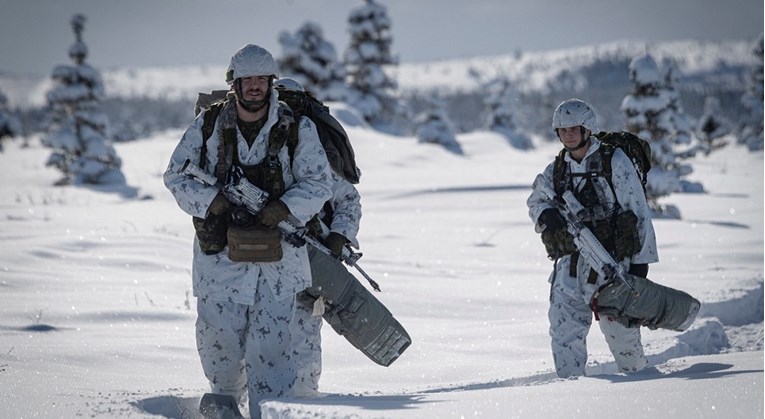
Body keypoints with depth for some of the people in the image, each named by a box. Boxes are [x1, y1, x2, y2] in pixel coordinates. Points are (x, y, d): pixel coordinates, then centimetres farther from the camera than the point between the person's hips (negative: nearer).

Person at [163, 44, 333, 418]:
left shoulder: (298, 128, -1)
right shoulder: (208, 126, 1)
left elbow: (319, 182, 0)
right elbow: (176, 176, 4)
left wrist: (284, 208, -18)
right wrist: (210, 200, -14)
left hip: (277, 255, -1)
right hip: (221, 251, 1)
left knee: (271, 339, -5)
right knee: (219, 334, 6)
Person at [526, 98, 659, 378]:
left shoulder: (614, 161, -7)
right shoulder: (556, 170, 8)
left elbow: (638, 210, -6)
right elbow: (536, 200, 22)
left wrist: (640, 260, -9)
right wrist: (546, 215, -4)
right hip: (571, 260, 4)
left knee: (617, 325, 0)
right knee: (564, 324, -3)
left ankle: (636, 372, 22)